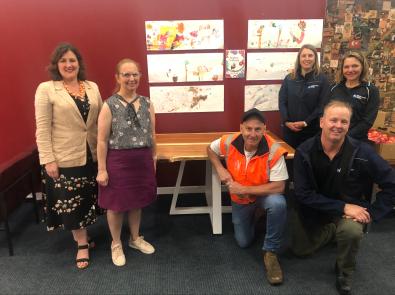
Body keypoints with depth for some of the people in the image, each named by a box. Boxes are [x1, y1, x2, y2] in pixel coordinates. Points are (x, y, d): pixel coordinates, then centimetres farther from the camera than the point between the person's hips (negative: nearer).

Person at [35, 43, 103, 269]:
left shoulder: (92, 87, 6)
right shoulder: (46, 89, -6)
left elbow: (102, 120, 7)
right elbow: (42, 128, -9)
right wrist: (48, 159, -12)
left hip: (91, 155, 4)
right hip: (64, 157, -4)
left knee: (88, 199, 16)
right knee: (70, 201, 6)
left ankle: (81, 234, 37)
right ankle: (83, 244, 22)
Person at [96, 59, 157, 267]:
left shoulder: (147, 103, 3)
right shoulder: (109, 105, -10)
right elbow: (102, 140, -10)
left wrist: (153, 159, 12)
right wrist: (102, 169, -10)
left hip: (142, 160, 4)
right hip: (118, 161, -4)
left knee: (137, 201, 18)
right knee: (116, 204, 10)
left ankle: (135, 238, 40)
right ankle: (116, 244, 32)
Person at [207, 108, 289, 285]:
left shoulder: (273, 151, -30)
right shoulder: (230, 143, -22)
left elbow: (279, 187, -31)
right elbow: (210, 149, 0)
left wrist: (244, 189, -31)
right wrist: (220, 169, -16)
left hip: (264, 195, -3)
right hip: (239, 199, 3)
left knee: (278, 203, -38)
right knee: (243, 242, 12)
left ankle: (270, 252, -16)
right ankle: (252, 216, 44)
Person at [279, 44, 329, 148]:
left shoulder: (322, 79, 0)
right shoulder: (289, 78, 7)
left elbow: (322, 105, -7)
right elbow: (282, 102, 2)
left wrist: (306, 122, -15)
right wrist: (286, 121, -11)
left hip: (312, 130, -2)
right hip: (289, 129, 2)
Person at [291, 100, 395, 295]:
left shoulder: (362, 152, -20)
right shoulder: (304, 152, -19)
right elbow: (303, 194, -20)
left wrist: (372, 213, -19)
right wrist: (343, 207, -26)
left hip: (350, 211, -2)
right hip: (315, 213, 2)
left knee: (351, 231, -35)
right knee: (300, 250, 12)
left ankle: (344, 274, -2)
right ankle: (333, 233, 39)